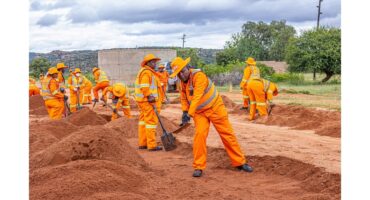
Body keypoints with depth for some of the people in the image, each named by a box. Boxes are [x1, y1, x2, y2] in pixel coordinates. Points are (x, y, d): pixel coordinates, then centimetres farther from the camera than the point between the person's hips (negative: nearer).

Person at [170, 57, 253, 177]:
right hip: (199, 112, 5)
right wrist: (184, 111, -2)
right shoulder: (183, 82, -1)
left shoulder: (198, 76, -26)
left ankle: (240, 162, 15)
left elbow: (197, 97, -33)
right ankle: (198, 167, -5)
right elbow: (184, 98, 13)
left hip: (215, 108, -5)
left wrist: (189, 114, -39)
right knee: (199, 135, -14)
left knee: (227, 134, 2)